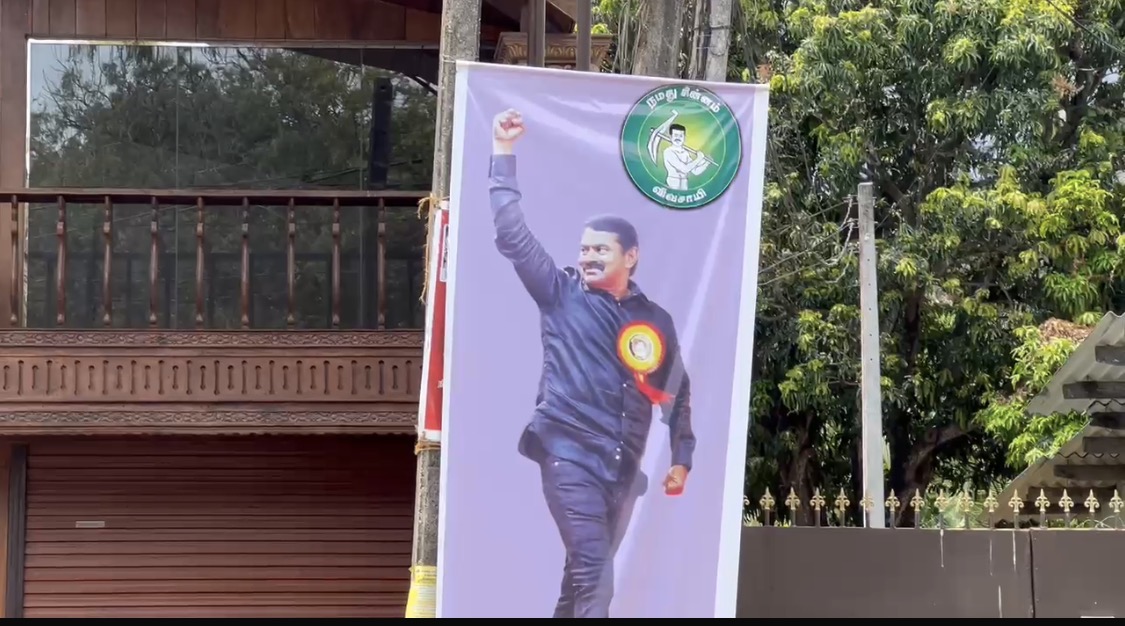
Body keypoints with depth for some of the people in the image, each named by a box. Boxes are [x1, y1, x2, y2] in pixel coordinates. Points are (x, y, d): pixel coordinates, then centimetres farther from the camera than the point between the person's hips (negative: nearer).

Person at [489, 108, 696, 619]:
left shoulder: (655, 320, 12)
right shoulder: (561, 295, 3)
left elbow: (676, 392, 21)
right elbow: (513, 236, -1)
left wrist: (682, 457, 15)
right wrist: (503, 154, -4)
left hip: (622, 465, 4)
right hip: (569, 453, -4)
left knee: (587, 575, 11)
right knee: (593, 576, -15)